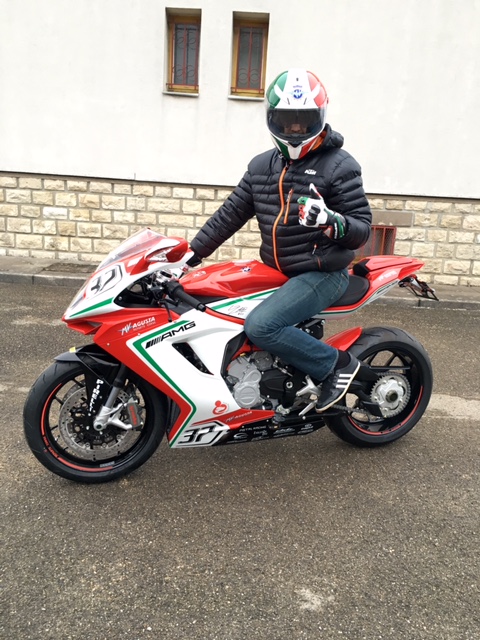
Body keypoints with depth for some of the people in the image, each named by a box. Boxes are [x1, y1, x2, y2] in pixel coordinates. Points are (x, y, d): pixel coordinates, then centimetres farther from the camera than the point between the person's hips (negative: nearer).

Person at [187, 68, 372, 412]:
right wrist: (192, 254, 8)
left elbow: (362, 228, -10)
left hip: (322, 273, -7)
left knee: (261, 326, -26)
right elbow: (230, 214, 12)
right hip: (276, 271, 7)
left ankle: (336, 363, -6)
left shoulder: (339, 166, -8)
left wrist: (333, 222, -32)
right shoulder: (262, 166, 10)